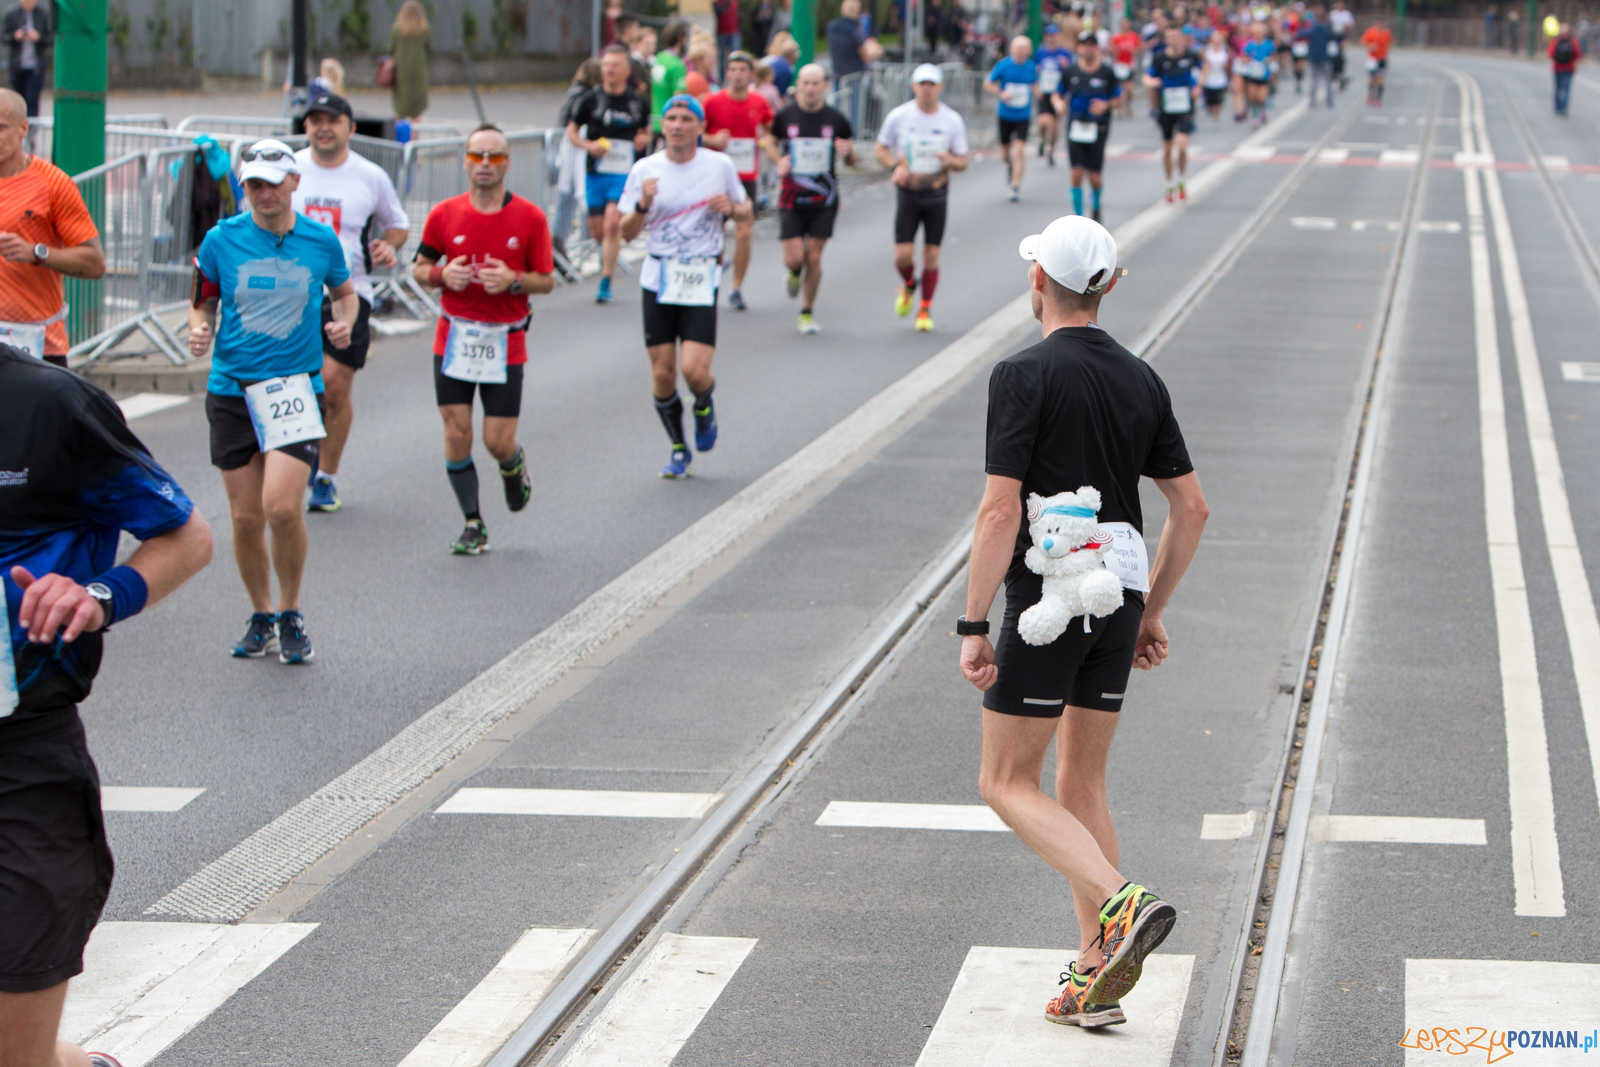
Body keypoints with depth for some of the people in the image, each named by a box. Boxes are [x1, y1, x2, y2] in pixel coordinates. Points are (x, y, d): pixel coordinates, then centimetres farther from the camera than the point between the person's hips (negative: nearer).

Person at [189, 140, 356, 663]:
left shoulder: (322, 241, 1)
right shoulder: (221, 240, 0)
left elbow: (344, 291, 19)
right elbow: (202, 302, 10)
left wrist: (344, 322, -2)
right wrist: (198, 330, -11)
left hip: (296, 386, -1)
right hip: (231, 388, 1)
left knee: (282, 506, -16)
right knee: (246, 517, 3)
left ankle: (291, 615, 6)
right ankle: (261, 616, 24)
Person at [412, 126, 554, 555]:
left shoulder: (530, 218, -2)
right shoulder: (445, 214, 1)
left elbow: (547, 280, 3)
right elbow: (420, 267, 10)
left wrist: (513, 280, -16)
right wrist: (443, 274, -12)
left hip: (505, 341, -1)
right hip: (454, 335, 1)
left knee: (499, 442, -4)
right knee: (457, 434, -2)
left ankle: (514, 465, 34)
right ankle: (473, 525, 11)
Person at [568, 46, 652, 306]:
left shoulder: (638, 103, 4)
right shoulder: (590, 99, 0)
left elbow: (647, 130, 20)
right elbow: (571, 132, 6)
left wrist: (644, 140, -4)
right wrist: (588, 145, -13)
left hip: (625, 174, -1)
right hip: (595, 173, 1)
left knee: (613, 225, -17)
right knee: (597, 232, 6)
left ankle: (605, 284, -10)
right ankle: (610, 254, 42)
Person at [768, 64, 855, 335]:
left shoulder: (836, 119, -1)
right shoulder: (784, 115, -2)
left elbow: (852, 160, 7)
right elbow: (771, 143, 15)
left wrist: (847, 152, -17)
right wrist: (779, 161, -7)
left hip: (824, 200, 0)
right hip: (792, 198, 0)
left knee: (814, 257, -1)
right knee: (794, 258, -7)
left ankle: (807, 312, 18)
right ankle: (794, 274, 32)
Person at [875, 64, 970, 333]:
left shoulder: (952, 120, -2)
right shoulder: (898, 116, -5)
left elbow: (963, 161, 5)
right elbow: (880, 148, 6)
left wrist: (951, 161, -19)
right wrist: (895, 166, -13)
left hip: (937, 194, 1)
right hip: (907, 194, -1)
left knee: (931, 255, 0)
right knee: (903, 254, -8)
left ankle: (926, 309, 16)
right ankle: (909, 285, 26)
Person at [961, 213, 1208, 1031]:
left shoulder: (1024, 376, -12)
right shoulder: (1141, 381, 7)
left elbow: (1000, 510, -18)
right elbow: (1191, 508, 9)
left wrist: (973, 626, -14)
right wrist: (1152, 613, 18)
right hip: (1118, 602, 6)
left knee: (1007, 784, 5)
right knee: (1080, 785, 15)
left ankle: (1122, 905, -16)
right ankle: (1095, 978, 12)